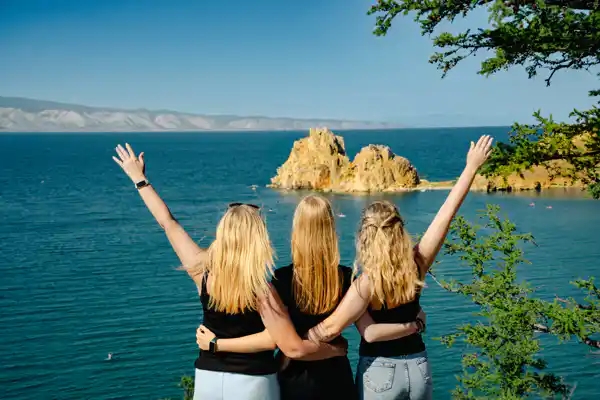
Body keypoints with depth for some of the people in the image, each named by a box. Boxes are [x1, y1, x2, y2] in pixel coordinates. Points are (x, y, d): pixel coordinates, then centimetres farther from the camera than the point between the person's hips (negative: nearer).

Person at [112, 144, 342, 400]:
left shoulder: (204, 273, -9)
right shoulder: (260, 290, -20)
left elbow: (168, 223, 1)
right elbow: (294, 348, -20)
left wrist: (139, 178, 11)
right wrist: (335, 349, -3)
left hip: (207, 379, 4)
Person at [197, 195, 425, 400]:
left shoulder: (283, 279, -18)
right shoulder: (347, 278, -9)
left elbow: (273, 339, -21)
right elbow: (370, 333, -10)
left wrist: (215, 343, -16)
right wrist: (412, 325, 5)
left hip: (296, 380, -2)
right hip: (336, 378, 2)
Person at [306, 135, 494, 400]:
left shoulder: (367, 283, -22)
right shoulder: (416, 265, -10)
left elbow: (330, 329, -32)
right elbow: (447, 212, -4)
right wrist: (472, 167, 3)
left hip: (379, 371, -5)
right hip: (418, 367, 5)